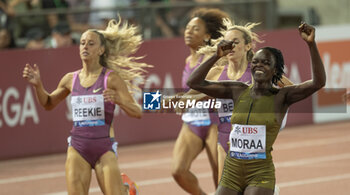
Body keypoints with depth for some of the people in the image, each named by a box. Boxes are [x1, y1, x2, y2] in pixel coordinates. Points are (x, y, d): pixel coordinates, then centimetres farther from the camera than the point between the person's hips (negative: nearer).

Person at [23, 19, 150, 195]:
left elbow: (137, 113, -7)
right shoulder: (71, 79, 8)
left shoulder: (111, 78, -3)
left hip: (103, 149, -3)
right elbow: (48, 104, 25)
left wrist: (118, 100, -25)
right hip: (77, 149, 3)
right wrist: (38, 85, 7)